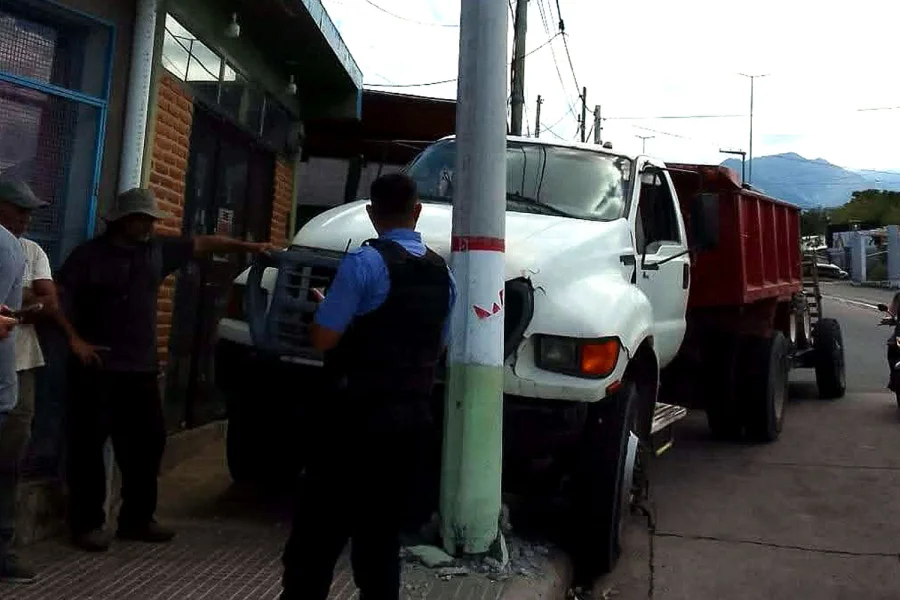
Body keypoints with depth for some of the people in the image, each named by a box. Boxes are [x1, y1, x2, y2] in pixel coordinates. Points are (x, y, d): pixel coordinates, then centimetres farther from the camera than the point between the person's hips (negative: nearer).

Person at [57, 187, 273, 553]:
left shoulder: (158, 251, 10)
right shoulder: (90, 254, -3)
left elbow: (203, 244, 15)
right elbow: (60, 298, -5)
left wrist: (249, 247, 13)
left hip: (141, 368, 5)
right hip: (97, 368, -5)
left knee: (148, 442, 7)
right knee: (90, 445, 0)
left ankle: (137, 519, 20)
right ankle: (87, 523, 11)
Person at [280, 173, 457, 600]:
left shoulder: (365, 261, -12)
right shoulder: (443, 274, 8)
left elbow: (323, 338, -13)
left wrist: (323, 304, 6)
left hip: (359, 414, -6)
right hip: (413, 418, 6)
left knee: (317, 533, 4)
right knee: (382, 540, 15)